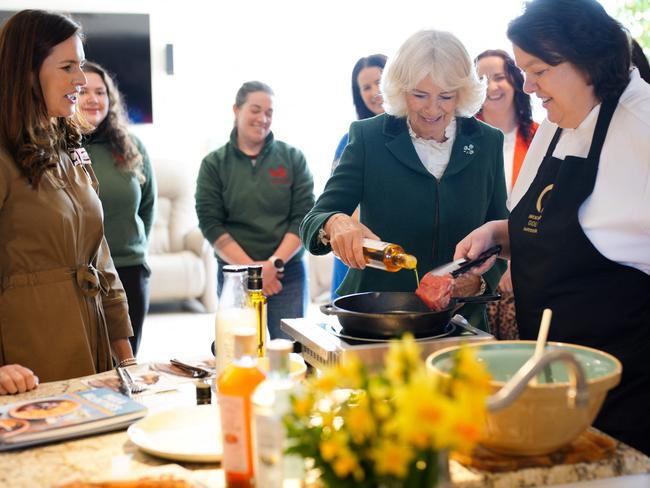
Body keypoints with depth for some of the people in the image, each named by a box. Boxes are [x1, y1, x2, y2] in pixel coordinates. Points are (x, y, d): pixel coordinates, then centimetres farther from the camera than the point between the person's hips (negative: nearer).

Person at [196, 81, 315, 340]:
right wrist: (250, 268, -11)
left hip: (288, 273, 0)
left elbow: (303, 217, 0)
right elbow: (210, 224, -2)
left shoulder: (293, 158, 5)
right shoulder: (214, 164, 4)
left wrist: (274, 263, -12)